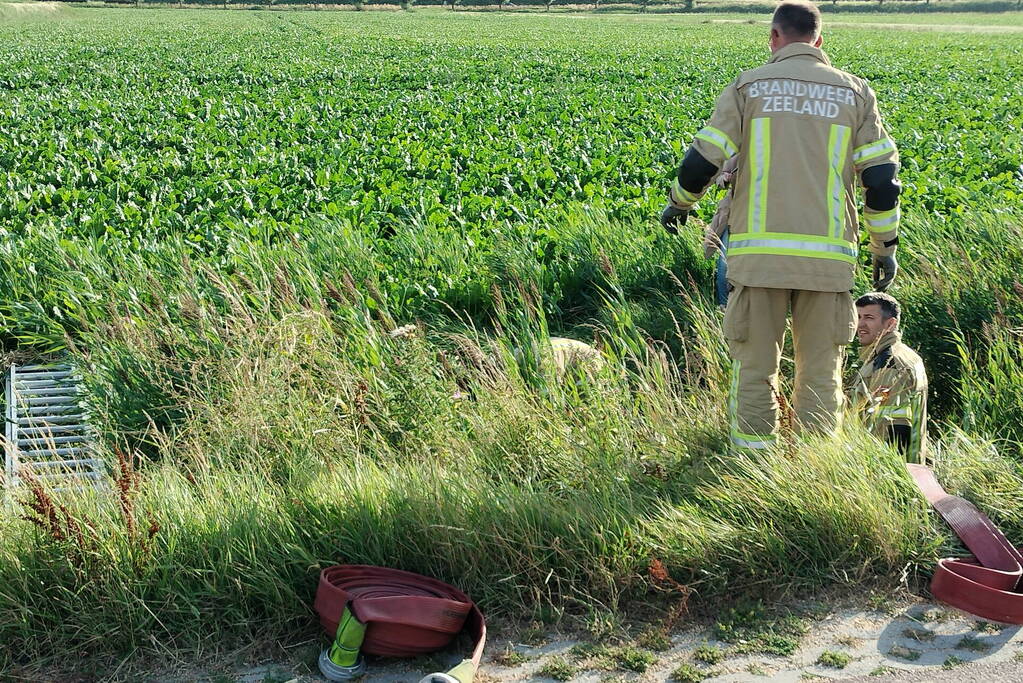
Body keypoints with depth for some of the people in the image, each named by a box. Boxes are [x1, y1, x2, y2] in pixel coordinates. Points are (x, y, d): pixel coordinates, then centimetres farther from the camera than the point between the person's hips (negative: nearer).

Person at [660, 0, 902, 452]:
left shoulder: (748, 86, 4)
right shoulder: (855, 92, 9)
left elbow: (700, 163, 2)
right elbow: (882, 180, 6)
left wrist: (677, 204, 21)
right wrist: (886, 247, 16)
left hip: (758, 253, -1)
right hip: (828, 256, 1)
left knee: (754, 367, 7)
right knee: (820, 373, 10)